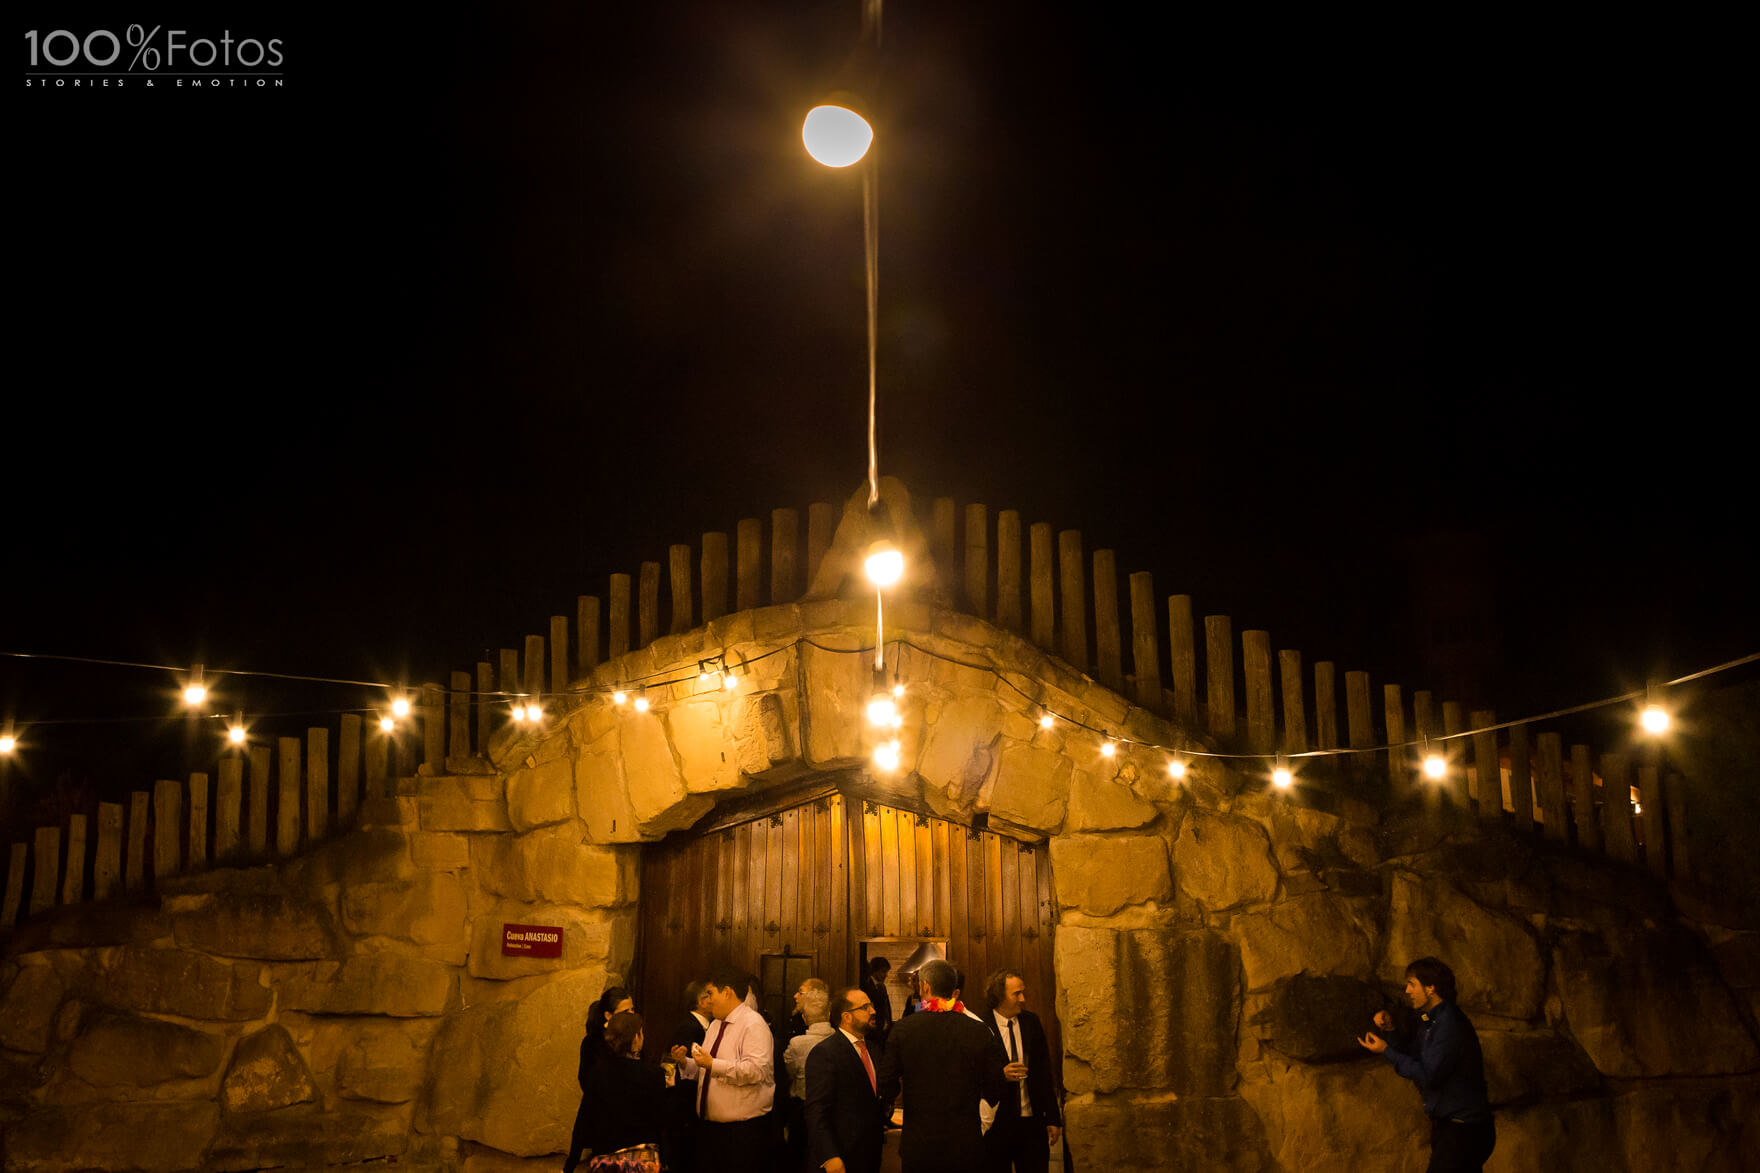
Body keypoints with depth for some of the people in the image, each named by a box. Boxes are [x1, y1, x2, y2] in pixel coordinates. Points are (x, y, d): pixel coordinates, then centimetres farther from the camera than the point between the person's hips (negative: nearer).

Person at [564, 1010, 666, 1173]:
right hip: (644, 1159, -2)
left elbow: (583, 1122, -2)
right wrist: (667, 1087, 9)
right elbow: (661, 1123, -6)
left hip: (605, 1160, 2)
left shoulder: (596, 1072, -4)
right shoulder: (653, 1073, -10)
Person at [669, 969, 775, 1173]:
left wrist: (713, 1064, -25)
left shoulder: (753, 1024, -13)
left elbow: (756, 1070, -26)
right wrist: (685, 1062, 6)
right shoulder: (716, 1024, 17)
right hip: (708, 1124, 8)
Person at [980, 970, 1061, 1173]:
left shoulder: (1032, 1022, 6)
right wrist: (1000, 1074, -23)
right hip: (996, 1124, -3)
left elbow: (1044, 1072, 10)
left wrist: (1052, 1118, 8)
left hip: (1032, 1122, 3)